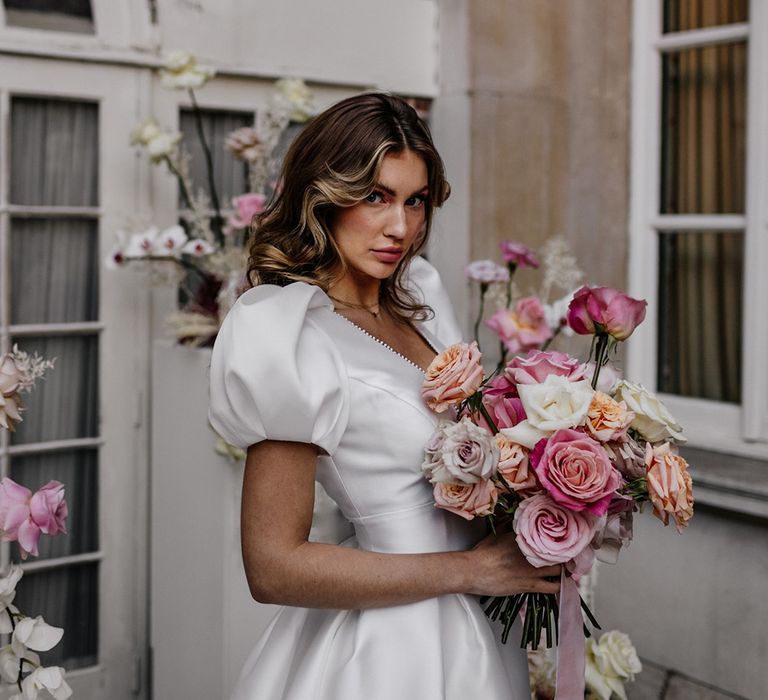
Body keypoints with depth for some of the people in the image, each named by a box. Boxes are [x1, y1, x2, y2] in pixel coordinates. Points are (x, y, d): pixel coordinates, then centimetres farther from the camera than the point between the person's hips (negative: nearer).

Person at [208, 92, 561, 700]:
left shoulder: (419, 297, 3)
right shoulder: (293, 337, -21)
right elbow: (274, 568, -23)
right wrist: (470, 570, -19)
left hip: (466, 628, 8)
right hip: (393, 649, -8)